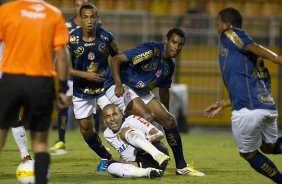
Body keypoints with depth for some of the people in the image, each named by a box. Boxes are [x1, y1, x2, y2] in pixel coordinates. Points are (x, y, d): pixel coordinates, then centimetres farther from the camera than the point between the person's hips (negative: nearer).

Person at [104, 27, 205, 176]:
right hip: (120, 88, -9)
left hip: (142, 92, 9)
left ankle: (181, 166, 14)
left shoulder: (169, 65, 4)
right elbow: (115, 60, -26)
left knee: (169, 121, 3)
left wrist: (166, 114, 24)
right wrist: (118, 84, -38)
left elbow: (164, 89, 20)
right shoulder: (150, 50, -22)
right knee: (147, 117, -29)